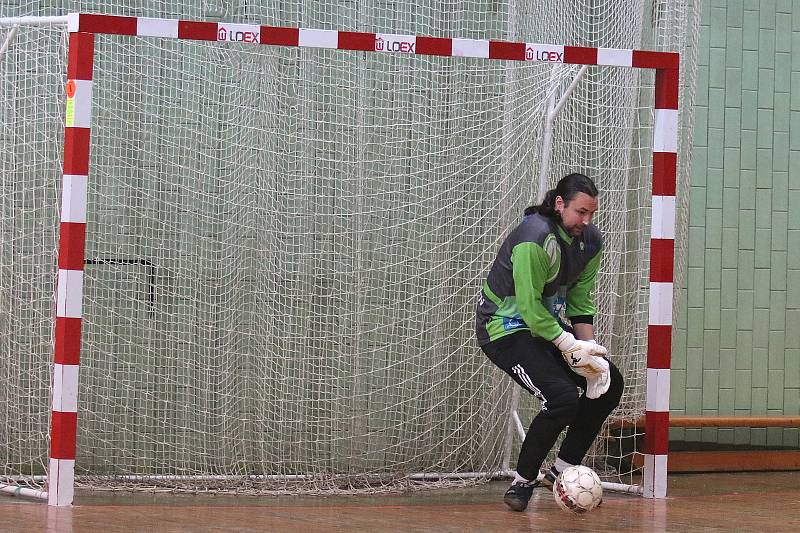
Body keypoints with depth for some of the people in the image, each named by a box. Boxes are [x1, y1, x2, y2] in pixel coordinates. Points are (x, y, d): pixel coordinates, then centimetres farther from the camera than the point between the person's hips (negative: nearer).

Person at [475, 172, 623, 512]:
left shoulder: (590, 240, -2)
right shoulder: (535, 239, -28)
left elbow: (580, 300, 3)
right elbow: (530, 307, -27)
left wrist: (588, 347, -10)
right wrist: (570, 346, -27)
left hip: (549, 322, 9)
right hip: (505, 327, -9)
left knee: (609, 383, 1)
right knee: (563, 398, -24)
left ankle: (561, 472, 11)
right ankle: (522, 484, -8)